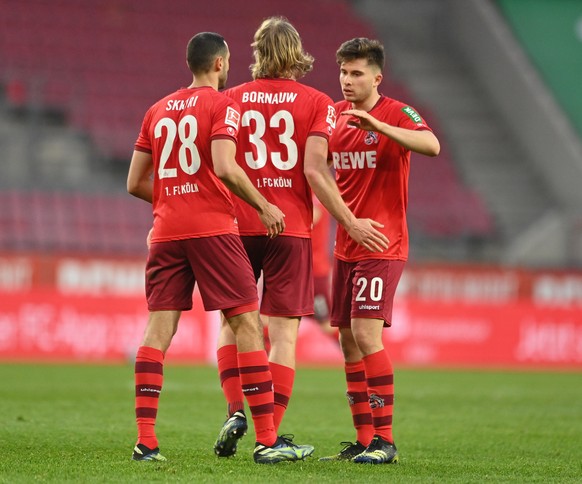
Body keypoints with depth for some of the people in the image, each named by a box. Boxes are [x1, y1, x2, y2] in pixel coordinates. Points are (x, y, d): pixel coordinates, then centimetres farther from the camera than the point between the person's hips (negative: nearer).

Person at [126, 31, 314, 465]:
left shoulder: (158, 111, 16)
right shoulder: (222, 105, -2)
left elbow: (135, 183, 15)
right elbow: (224, 167, -17)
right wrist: (264, 207, -7)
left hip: (166, 232, 6)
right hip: (212, 228, -6)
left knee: (159, 327, 3)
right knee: (247, 323, -2)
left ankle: (145, 441, -5)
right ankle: (267, 441, -5)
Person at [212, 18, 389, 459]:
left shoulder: (231, 99, 5)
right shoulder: (317, 104, -1)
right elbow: (314, 171, -11)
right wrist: (350, 223, -5)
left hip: (237, 225, 2)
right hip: (291, 229, -2)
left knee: (233, 323, 16)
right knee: (284, 334, 1)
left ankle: (236, 410, -2)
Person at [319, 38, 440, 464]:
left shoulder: (395, 113, -9)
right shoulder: (334, 115, 10)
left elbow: (432, 145, -28)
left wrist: (377, 125, -36)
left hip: (382, 245, -7)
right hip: (346, 246, 7)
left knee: (366, 334, -16)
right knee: (349, 341, 6)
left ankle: (385, 440, -12)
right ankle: (363, 440, 12)